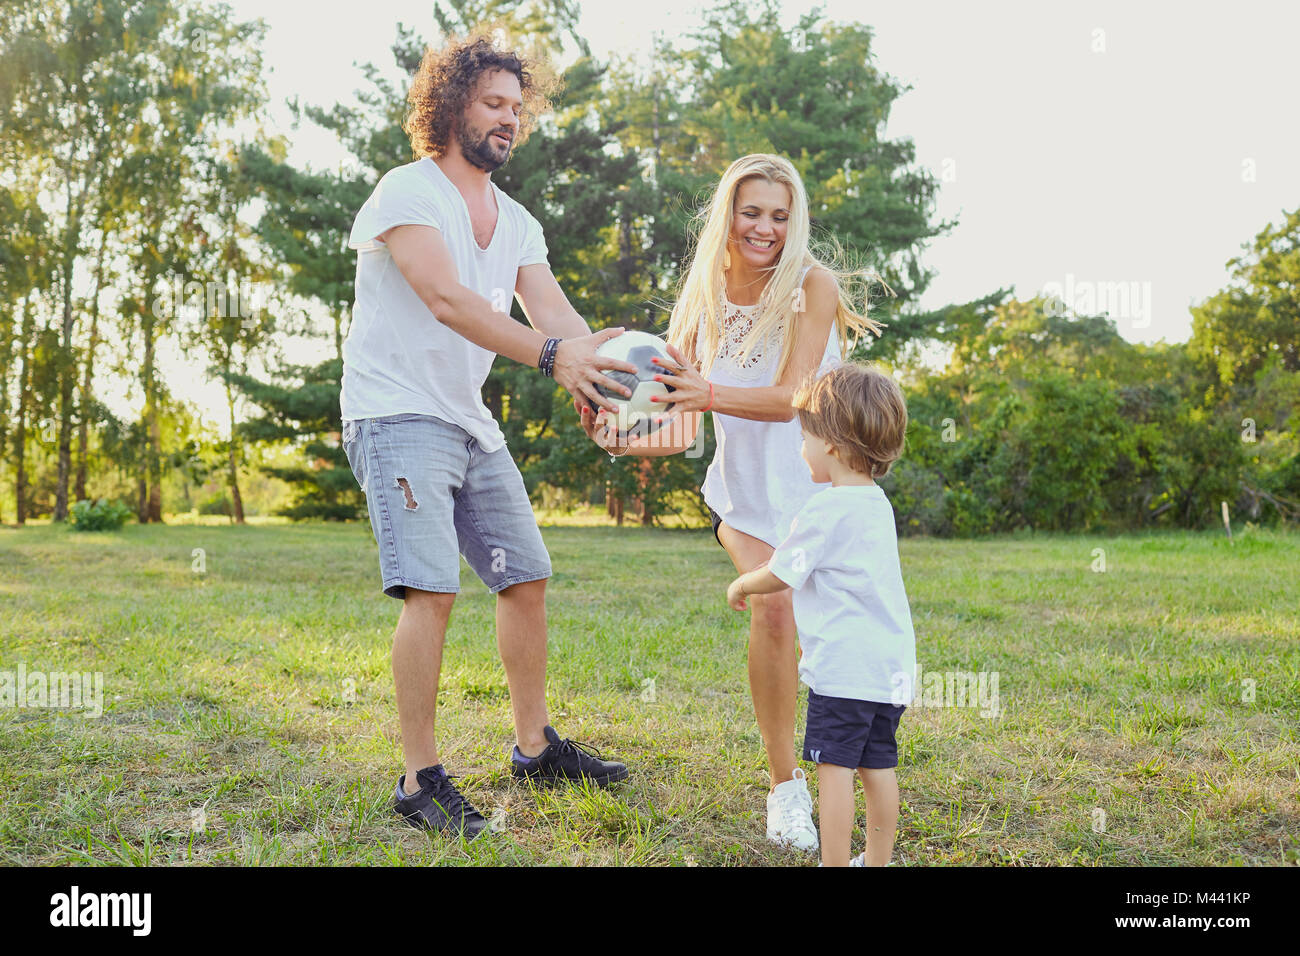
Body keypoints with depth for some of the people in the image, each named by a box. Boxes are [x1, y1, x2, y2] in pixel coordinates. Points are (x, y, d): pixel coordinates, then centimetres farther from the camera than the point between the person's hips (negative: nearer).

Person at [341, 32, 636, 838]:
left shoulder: (517, 222, 14)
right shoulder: (408, 192, -9)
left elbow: (555, 312, -1)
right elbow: (446, 298, -24)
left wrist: (604, 378, -22)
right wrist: (550, 355, -36)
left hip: (472, 423, 8)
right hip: (398, 416, -8)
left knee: (527, 580, 10)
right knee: (432, 589, -19)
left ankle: (536, 746, 24)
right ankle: (421, 781, -9)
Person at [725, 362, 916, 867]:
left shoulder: (824, 511, -13)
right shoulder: (878, 504, 12)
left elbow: (777, 576, -4)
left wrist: (740, 585, 16)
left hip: (843, 667, -8)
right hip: (890, 663, 9)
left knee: (835, 769, -3)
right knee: (878, 768, 13)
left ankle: (834, 863, 0)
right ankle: (877, 861, 21)